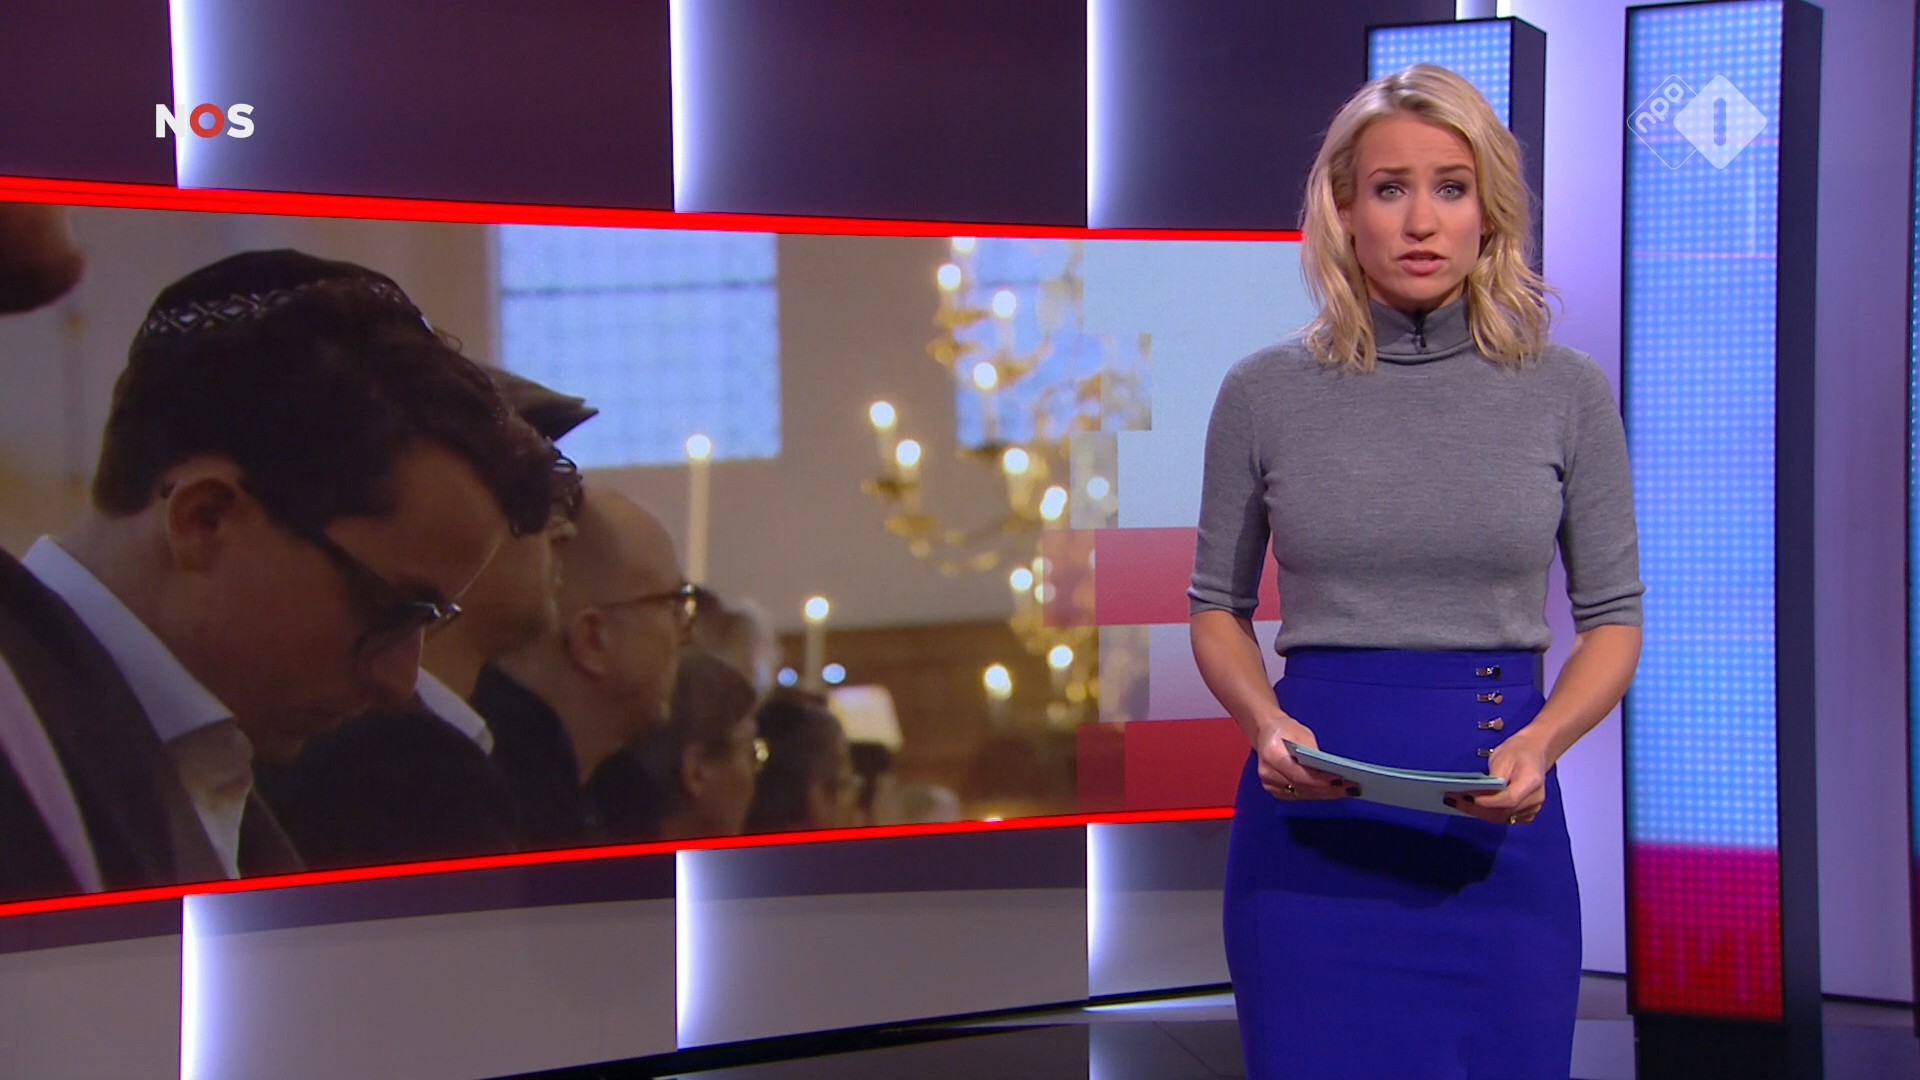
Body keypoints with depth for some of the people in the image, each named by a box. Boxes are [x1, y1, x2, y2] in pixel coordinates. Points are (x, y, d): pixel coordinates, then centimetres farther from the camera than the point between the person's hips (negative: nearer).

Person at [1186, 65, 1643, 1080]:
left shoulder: (1569, 392, 1)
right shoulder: (1264, 394, 0)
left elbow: (1612, 615, 5)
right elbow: (1218, 606, 8)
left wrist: (1540, 742, -13)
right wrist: (1266, 722, -11)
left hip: (1496, 824, 1)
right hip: (1313, 817, 0)